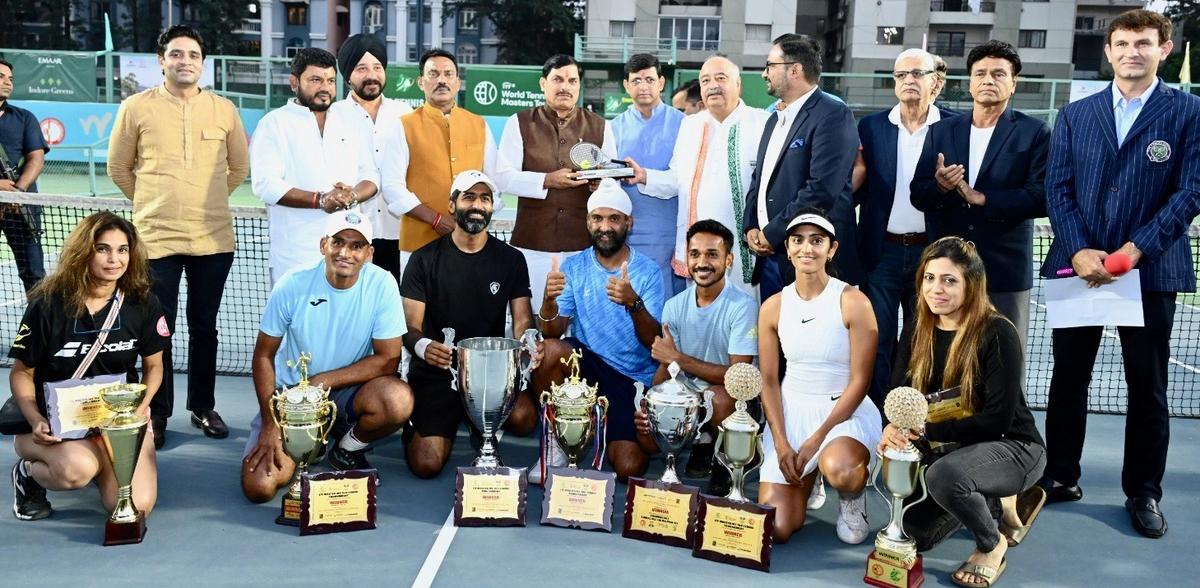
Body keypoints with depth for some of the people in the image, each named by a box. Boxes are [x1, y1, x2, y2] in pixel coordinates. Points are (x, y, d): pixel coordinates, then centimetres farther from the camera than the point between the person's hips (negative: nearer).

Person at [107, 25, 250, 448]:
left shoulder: (224, 109, 3)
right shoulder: (137, 107, -1)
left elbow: (239, 167, 15)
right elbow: (119, 168, 9)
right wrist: (155, 202, 12)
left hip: (213, 239, 2)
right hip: (156, 238, -1)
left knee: (204, 328, 12)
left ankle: (203, 407, 25)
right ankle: (157, 415, 17)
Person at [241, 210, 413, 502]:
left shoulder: (382, 285, -14)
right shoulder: (293, 285, -13)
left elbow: (388, 359, -15)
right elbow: (264, 356, -5)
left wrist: (321, 381, -19)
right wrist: (270, 423, -13)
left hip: (348, 393, 0)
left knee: (399, 399, -33)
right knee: (258, 486, -18)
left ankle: (348, 450, 1)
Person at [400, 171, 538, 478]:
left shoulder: (511, 259, 6)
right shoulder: (425, 259, 0)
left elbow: (522, 321, 3)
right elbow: (410, 326, -4)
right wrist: (422, 346, -29)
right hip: (436, 371, -1)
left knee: (524, 419, -29)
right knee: (426, 464, -17)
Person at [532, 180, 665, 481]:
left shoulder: (648, 271, -8)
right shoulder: (573, 267, -1)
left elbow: (654, 341, -17)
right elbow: (552, 331, -10)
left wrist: (633, 303, -37)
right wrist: (549, 300, -33)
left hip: (635, 377, -1)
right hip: (586, 363, 2)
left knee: (629, 468, -14)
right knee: (550, 351, -31)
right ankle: (555, 443, -9)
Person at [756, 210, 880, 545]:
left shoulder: (853, 303, -12)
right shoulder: (773, 307, 0)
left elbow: (860, 381, -11)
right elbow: (769, 381, 2)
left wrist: (818, 438, -16)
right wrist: (781, 443, -9)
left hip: (846, 411, -3)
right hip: (790, 410, 3)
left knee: (839, 470, -39)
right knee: (775, 529, -6)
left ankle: (852, 497, 1)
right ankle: (806, 479, 29)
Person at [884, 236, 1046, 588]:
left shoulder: (997, 333, -22)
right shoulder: (916, 334, -2)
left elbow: (997, 418, -24)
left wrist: (926, 430, -29)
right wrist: (894, 428, -25)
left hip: (1012, 447, -7)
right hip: (950, 448, 7)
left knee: (943, 475, -37)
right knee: (916, 533, 3)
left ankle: (991, 545, -5)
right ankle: (1002, 500, 25)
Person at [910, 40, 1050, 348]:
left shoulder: (1034, 132, 2)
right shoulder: (941, 131, 12)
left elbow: (1042, 197, -8)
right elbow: (917, 194, 7)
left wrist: (982, 198, -12)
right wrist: (939, 187, -15)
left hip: (1005, 270, -3)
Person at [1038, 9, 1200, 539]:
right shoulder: (1075, 115, 9)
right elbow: (1057, 188, 2)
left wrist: (1137, 248, -16)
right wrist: (1078, 250, -12)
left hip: (1151, 269, -2)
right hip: (1079, 265, 2)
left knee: (1147, 387, 7)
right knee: (1068, 380, 10)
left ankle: (1143, 492, 20)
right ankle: (1061, 477, 23)